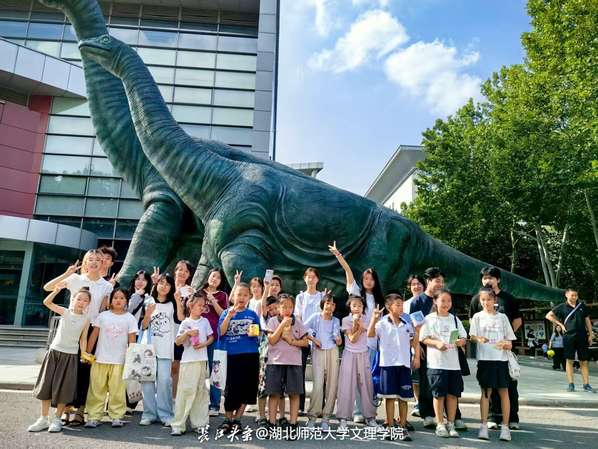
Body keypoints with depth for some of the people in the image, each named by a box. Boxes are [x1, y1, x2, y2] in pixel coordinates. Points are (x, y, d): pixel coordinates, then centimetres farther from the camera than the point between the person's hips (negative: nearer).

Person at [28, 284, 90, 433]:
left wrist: (84, 354, -7)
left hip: (71, 356, -1)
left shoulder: (86, 319, -1)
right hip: (54, 352, 1)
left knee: (63, 388, 1)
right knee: (46, 385, 5)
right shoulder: (65, 312, 0)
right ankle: (44, 418, 17)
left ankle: (57, 419, 15)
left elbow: (83, 339, 3)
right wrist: (57, 290, -21)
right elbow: (47, 302, -7)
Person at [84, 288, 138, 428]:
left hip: (119, 361, -1)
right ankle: (94, 417, 13)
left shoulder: (130, 318, 3)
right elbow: (94, 335, 7)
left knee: (117, 390, 1)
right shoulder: (103, 316, 5)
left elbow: (132, 340, 3)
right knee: (96, 389, 4)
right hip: (100, 359, 1)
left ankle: (117, 416, 11)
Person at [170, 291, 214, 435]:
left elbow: (211, 337, 12)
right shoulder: (186, 323, -2)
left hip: (202, 360, 4)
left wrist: (203, 344, -7)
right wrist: (187, 333, -21)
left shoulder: (205, 321, 8)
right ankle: (178, 425, 3)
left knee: (201, 391, 8)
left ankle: (199, 423, 17)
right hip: (188, 360, -3)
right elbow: (178, 342, -5)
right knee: (185, 391, -4)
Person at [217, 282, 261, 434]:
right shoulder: (226, 313, 4)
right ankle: (227, 420, 21)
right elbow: (221, 332, -8)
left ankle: (237, 420, 22)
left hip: (250, 356, 2)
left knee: (246, 389, 5)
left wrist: (254, 333, -10)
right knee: (231, 389, 2)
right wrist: (229, 316, -18)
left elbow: (258, 334, 12)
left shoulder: (252, 314, 7)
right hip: (231, 356, -1)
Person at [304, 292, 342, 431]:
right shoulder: (315, 317, 5)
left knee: (332, 385, -1)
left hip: (332, 352, 3)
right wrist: (313, 339, -6)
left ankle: (326, 417, 8)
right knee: (318, 384, -12)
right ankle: (312, 416, 0)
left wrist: (339, 340, -6)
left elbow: (338, 341, 15)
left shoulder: (336, 321, 14)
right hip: (318, 352, -3)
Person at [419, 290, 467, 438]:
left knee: (453, 394, 7)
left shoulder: (454, 319, 12)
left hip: (453, 363, 4)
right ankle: (440, 425, 12)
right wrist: (437, 343, -20)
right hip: (436, 363, -4)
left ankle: (451, 424, 19)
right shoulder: (429, 319, 0)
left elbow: (463, 337, 12)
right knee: (439, 394, 1)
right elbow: (424, 339, -3)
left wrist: (460, 341, -10)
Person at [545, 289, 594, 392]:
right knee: (569, 360, 2)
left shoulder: (582, 305, 8)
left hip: (582, 336, 2)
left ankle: (586, 384, 12)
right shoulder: (562, 307, 1)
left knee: (584, 361, 5)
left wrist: (590, 334, 9)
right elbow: (548, 316, 6)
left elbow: (587, 320, 14)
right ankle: (571, 384, 7)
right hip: (569, 336, -2)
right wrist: (560, 324, 0)